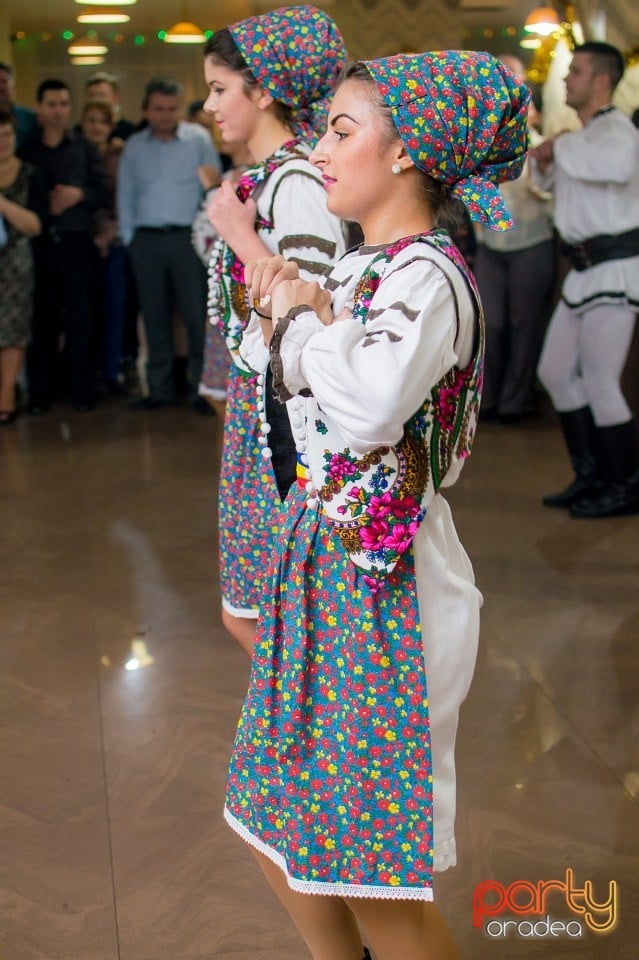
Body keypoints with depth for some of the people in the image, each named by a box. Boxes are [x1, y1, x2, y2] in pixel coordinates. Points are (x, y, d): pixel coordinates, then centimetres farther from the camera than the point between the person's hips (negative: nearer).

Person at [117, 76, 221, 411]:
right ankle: (160, 389, 15)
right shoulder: (134, 147, 10)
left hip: (187, 238, -3)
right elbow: (126, 196, 13)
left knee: (197, 315, -4)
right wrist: (129, 236, 6)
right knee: (154, 317, 8)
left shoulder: (199, 139, 1)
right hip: (146, 241, 3)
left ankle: (201, 387, 3)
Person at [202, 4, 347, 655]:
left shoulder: (297, 181, -16)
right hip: (258, 397, 10)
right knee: (247, 611, 16)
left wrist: (241, 234, -20)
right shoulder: (264, 176, 11)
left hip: (291, 411, -10)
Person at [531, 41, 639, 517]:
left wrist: (561, 146, -24)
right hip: (587, 269, 10)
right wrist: (547, 161, 7)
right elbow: (563, 187, 28)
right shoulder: (585, 135, 17)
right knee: (557, 371, 13)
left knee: (598, 379, -6)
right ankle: (592, 476, 24)